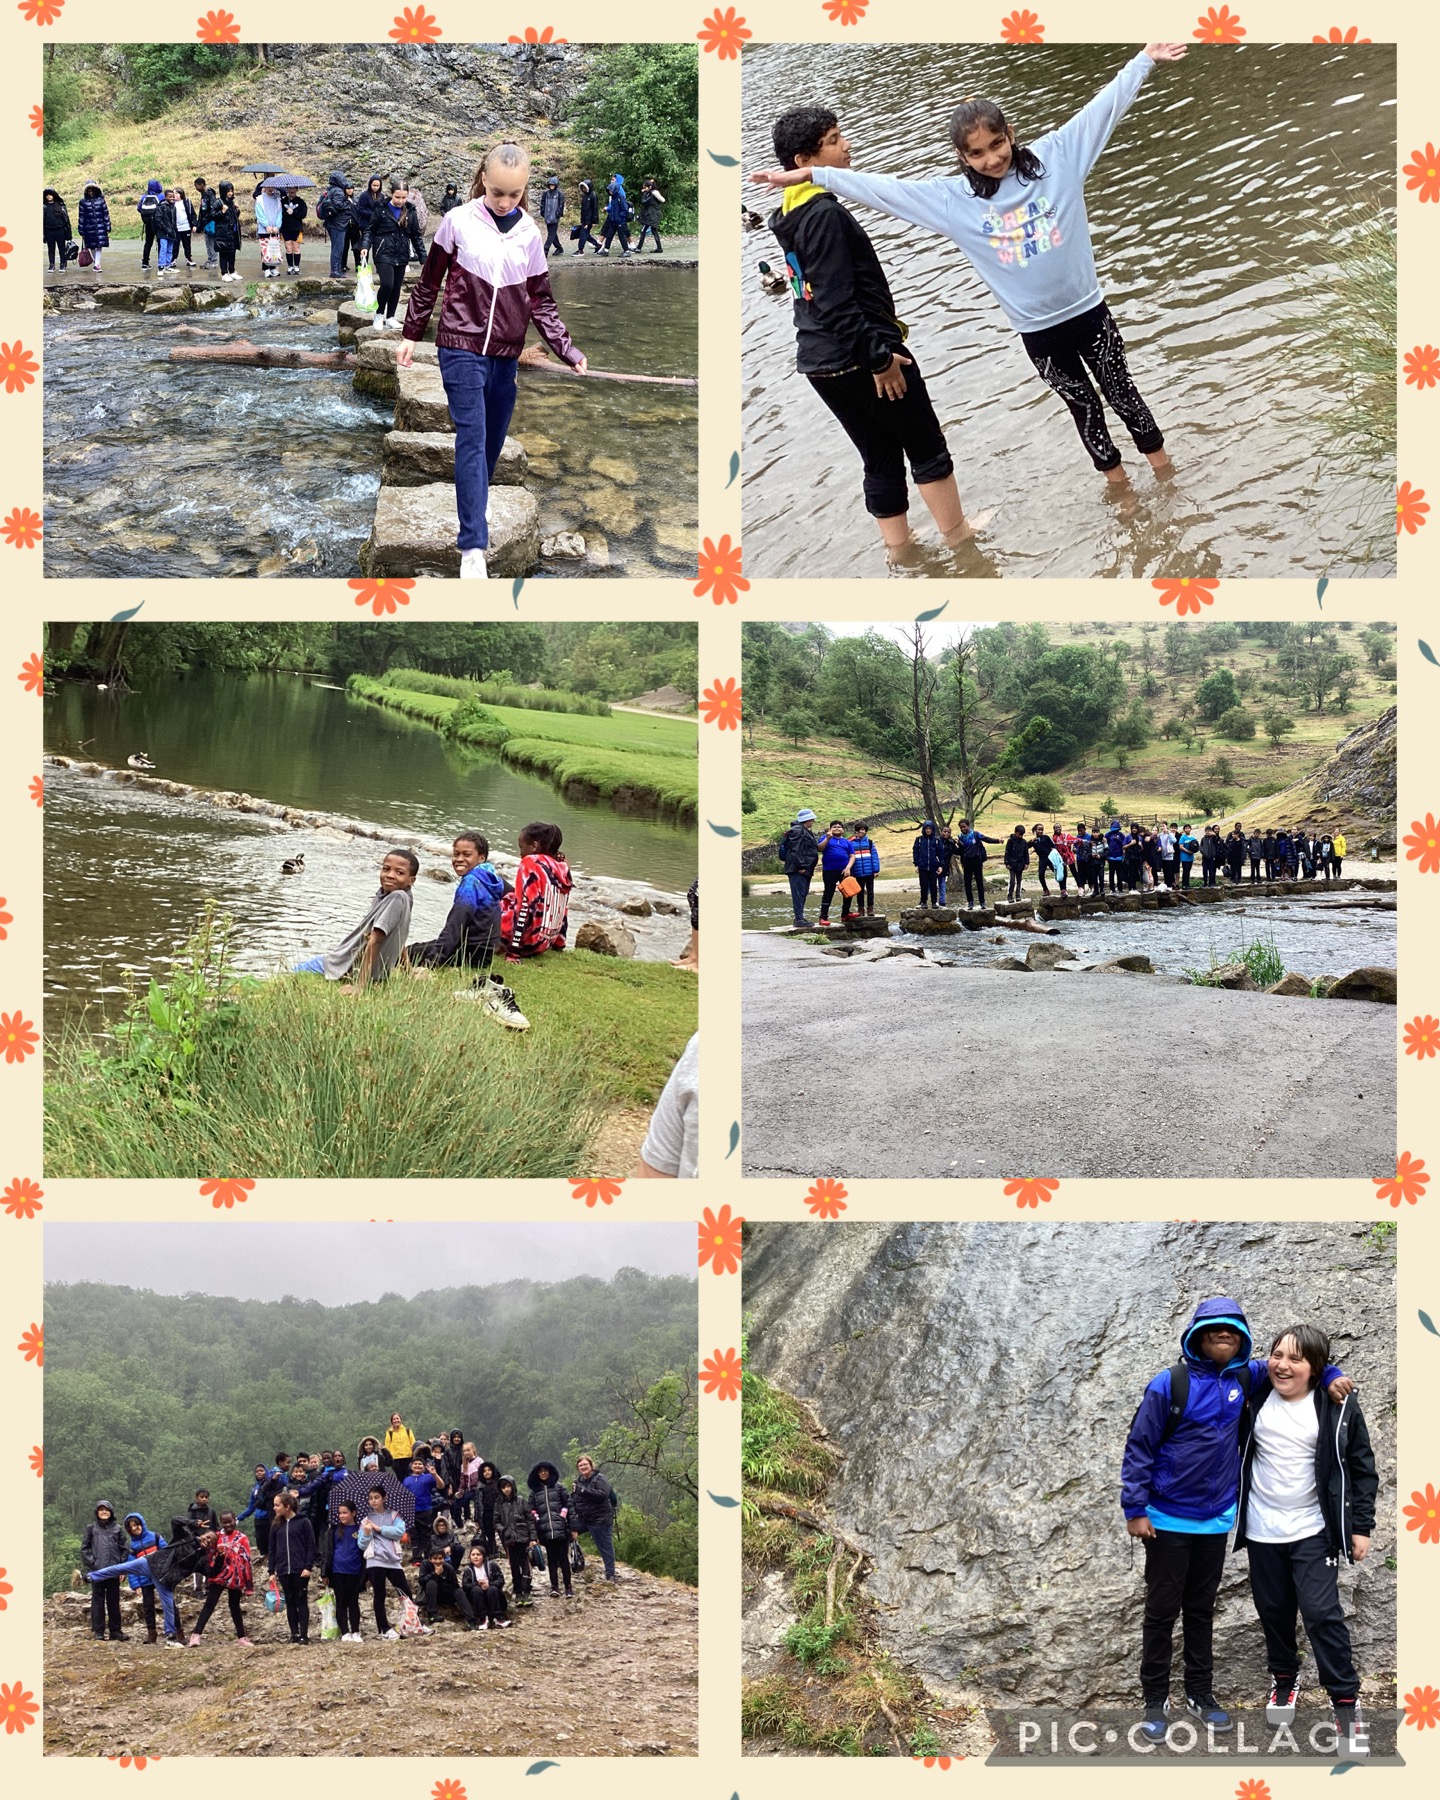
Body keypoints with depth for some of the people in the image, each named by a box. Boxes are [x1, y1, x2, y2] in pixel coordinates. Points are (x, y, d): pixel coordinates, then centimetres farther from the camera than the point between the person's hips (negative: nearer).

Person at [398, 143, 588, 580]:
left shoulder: (529, 233, 4)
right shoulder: (458, 222, -4)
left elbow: (541, 301, 9)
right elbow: (429, 283, 6)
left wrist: (568, 351, 1)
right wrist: (411, 335, 9)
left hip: (506, 354, 4)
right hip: (462, 348, -4)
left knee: (492, 444, 8)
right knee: (472, 441, -12)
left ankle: (472, 517, 23)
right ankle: (473, 548, -16)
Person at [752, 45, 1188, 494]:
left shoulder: (1053, 156, -7)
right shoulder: (953, 198, -7)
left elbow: (1105, 106, -6)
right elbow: (882, 189, -5)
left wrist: (1145, 59, -11)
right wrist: (809, 175, -6)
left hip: (1089, 310, 0)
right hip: (1039, 331, 0)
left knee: (1121, 392, 15)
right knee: (1082, 405, 14)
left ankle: (1165, 474, 33)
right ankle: (1118, 484, 31)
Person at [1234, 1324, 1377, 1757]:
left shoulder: (1338, 1405, -9)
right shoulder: (1256, 1395, -3)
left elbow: (1362, 1468, -1)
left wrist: (1361, 1525, -5)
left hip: (1312, 1531, -3)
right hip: (1261, 1530, 3)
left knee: (1321, 1613, -10)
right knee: (1274, 1612, 12)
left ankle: (1345, 1700, 0)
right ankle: (1284, 1680, 35)